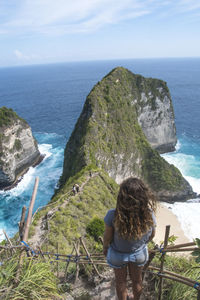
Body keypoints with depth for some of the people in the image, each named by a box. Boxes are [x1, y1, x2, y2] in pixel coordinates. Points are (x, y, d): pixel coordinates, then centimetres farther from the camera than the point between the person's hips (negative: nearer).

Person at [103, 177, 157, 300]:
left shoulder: (113, 216, -39)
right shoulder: (149, 214, -32)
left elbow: (107, 238, -20)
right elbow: (151, 235, -10)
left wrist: (105, 248, 3)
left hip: (118, 254, -2)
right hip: (139, 253, 2)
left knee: (121, 281, 29)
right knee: (137, 279, 33)